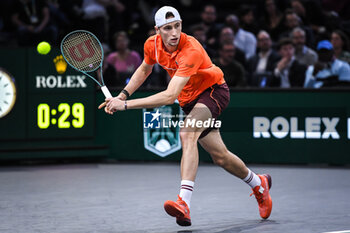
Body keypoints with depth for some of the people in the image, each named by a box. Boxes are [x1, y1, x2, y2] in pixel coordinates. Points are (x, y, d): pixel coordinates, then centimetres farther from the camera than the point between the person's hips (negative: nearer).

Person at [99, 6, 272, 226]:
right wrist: (123, 95, 2)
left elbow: (170, 96, -41)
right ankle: (258, 184, 39)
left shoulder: (192, 51, -35)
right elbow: (145, 69, 14)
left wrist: (126, 105, -41)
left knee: (187, 134, -34)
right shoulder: (152, 44, -12)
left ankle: (184, 202, -44)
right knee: (220, 157, 10)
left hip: (213, 90, -7)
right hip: (190, 100, 7)